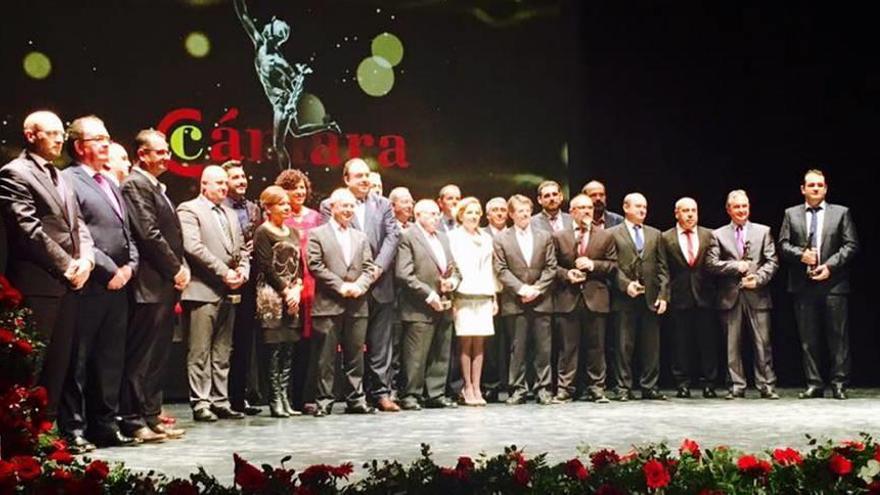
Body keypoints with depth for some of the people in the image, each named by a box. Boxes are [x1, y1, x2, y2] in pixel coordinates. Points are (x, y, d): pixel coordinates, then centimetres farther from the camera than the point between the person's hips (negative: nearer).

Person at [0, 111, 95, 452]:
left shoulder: (60, 178, 20)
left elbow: (78, 224, 17)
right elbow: (29, 229, -14)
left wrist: (85, 259, -2)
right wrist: (66, 266, -13)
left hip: (68, 283, 8)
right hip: (38, 283, -8)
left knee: (59, 360, 11)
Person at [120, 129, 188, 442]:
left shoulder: (157, 186, 20)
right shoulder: (135, 184, -10)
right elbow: (149, 234, -17)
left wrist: (182, 267, 10)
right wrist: (176, 269, -11)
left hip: (166, 286, 10)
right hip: (150, 285, -10)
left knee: (158, 357, 12)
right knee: (140, 357, -4)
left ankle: (151, 417, 18)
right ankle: (133, 421, 1)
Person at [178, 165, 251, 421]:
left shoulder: (230, 214, 21)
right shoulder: (189, 210, -2)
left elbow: (242, 249, 21)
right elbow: (193, 247, -15)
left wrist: (243, 271, 0)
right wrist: (224, 272, -15)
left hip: (229, 292, 7)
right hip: (203, 291, -7)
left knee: (222, 352, 10)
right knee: (200, 352, -4)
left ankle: (220, 401, 14)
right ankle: (200, 403, -1)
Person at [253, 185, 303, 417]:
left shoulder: (293, 232, 17)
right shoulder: (263, 232, -4)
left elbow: (299, 264, 15)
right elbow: (267, 267, -10)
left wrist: (297, 288, -1)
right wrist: (286, 290, -11)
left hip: (292, 296, 7)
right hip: (272, 296, -7)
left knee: (288, 350, 5)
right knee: (275, 349, -6)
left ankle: (285, 398, 8)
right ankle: (275, 401, -2)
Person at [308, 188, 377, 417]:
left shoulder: (361, 237, 18)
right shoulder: (317, 234, 3)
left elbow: (369, 268, 12)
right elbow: (315, 266, -6)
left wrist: (359, 286, -7)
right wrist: (340, 286, -12)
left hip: (357, 305, 4)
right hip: (328, 304, -4)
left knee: (355, 355, 7)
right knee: (325, 356, -2)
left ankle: (356, 399, 13)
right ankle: (324, 400, 4)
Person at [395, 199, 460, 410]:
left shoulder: (443, 237, 19)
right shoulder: (407, 237, -5)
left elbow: (455, 269, 22)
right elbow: (404, 274, -14)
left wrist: (453, 281, -1)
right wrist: (429, 295, -15)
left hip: (443, 307, 7)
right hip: (419, 309, -7)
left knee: (441, 355, 9)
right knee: (416, 355, -5)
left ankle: (436, 394, 17)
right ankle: (410, 395, 4)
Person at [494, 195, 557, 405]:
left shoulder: (544, 237, 10)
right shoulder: (501, 240, 4)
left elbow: (551, 267, 5)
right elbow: (501, 270, -2)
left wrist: (537, 289, -7)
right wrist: (521, 289, -12)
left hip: (541, 301, 2)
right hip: (515, 303, -1)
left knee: (543, 348, 2)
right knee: (518, 348, 1)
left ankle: (543, 389, 8)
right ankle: (518, 389, 8)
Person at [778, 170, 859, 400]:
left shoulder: (841, 212, 7)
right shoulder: (791, 214, 11)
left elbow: (851, 245, 1)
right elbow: (783, 244, 6)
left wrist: (830, 265, -11)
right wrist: (800, 254, -12)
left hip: (833, 283, -2)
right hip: (803, 285, 2)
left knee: (838, 337, -1)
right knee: (808, 338, 5)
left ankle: (839, 384, 6)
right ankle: (814, 384, 11)